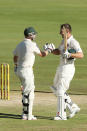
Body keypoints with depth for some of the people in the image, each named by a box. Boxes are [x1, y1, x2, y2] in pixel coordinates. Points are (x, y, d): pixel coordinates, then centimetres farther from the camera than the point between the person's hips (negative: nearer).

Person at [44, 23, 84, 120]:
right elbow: (58, 52, 24)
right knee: (55, 89, 17)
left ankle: (61, 115, -2)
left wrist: (70, 54, -42)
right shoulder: (64, 41, 12)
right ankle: (73, 107, 20)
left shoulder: (73, 42, -18)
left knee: (60, 91, -9)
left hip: (68, 68, -10)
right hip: (61, 68, 10)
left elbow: (81, 55, -29)